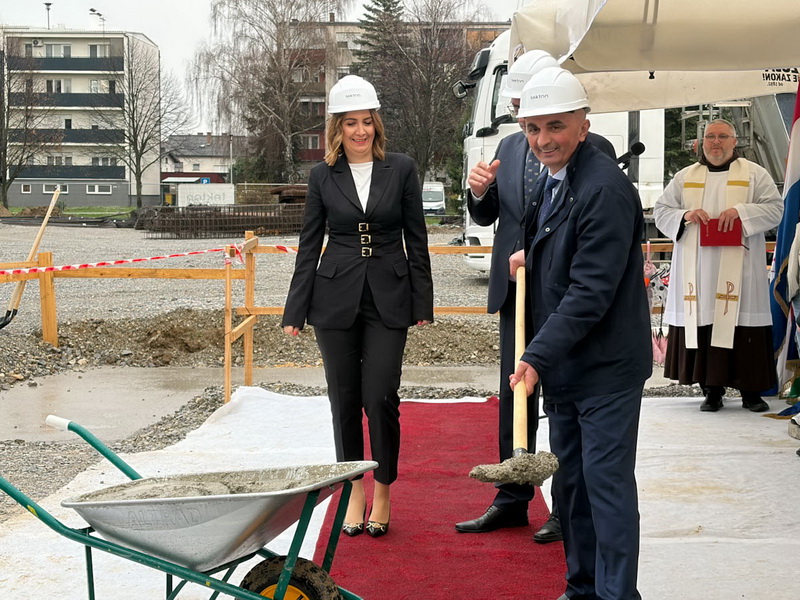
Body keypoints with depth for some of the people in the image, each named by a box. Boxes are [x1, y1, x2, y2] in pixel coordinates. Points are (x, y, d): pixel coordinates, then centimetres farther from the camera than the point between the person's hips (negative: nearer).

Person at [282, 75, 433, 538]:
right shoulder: (323, 177, 4)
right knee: (345, 401, 6)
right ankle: (355, 492, 20)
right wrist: (295, 311, 3)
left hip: (388, 298, -1)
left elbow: (416, 240, 4)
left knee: (381, 397, -7)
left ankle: (383, 492, 11)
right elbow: (310, 245, 6)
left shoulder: (402, 169, 2)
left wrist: (423, 303, 0)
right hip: (336, 299, 1)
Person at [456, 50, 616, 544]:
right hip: (515, 290, 6)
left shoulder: (592, 150, -8)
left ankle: (567, 509, 16)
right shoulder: (509, 148, 11)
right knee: (514, 396, 11)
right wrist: (479, 191, -8)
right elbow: (487, 217, 14)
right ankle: (512, 501, 22)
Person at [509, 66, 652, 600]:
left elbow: (590, 291, -25)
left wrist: (539, 355, -26)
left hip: (605, 365, -9)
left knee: (606, 480, -5)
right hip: (562, 362, 9)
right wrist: (532, 256, 9)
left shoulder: (605, 190, -21)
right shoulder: (550, 182, 10)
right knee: (571, 479, 16)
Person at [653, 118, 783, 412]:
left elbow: (776, 209, 1)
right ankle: (712, 390, 7)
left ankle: (751, 390, 5)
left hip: (739, 270, -2)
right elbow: (660, 210, 12)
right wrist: (685, 215, -8)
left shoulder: (755, 174, 9)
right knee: (704, 324, -1)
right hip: (698, 272, 2)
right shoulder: (684, 177, 15)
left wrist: (741, 210, -15)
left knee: (742, 325, -5)